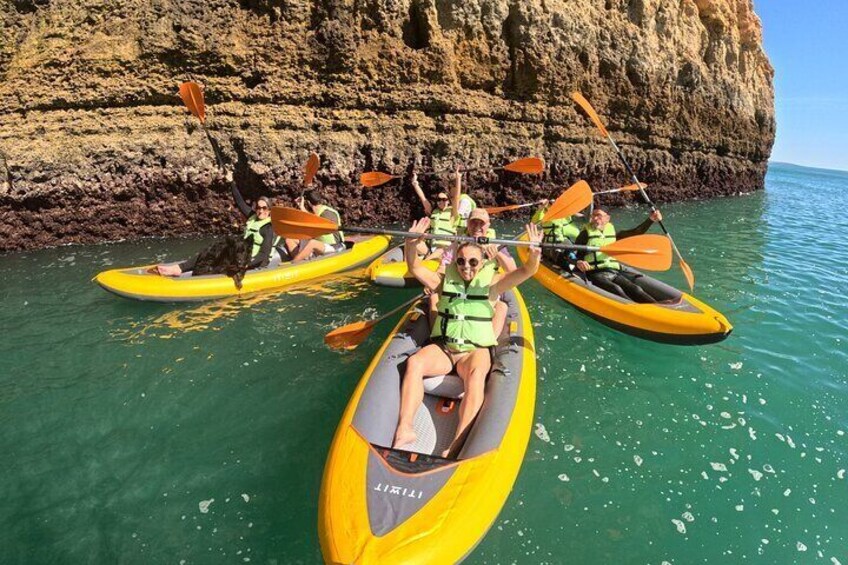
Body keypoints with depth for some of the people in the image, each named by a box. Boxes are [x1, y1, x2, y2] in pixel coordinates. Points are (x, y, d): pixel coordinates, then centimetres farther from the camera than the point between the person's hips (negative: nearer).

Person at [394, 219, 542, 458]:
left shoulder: (490, 284, 6)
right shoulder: (445, 281, 13)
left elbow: (526, 271, -5)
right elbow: (415, 268, 3)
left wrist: (534, 254, -27)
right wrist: (410, 245, -17)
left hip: (476, 350, -2)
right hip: (442, 348, 2)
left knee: (477, 374, -36)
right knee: (414, 362, -28)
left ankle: (458, 443, -45)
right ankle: (404, 428, -36)